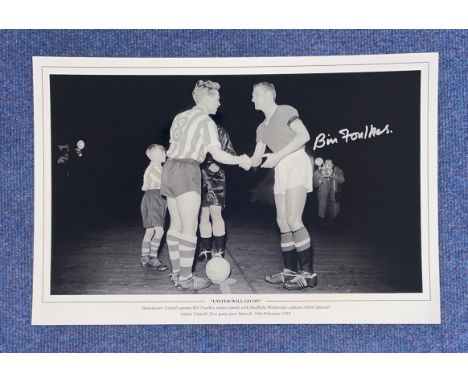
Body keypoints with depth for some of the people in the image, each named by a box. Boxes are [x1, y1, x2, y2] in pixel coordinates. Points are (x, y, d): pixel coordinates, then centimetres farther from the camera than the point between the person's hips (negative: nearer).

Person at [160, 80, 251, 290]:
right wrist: (240, 160, 0)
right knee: (190, 228, -5)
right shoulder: (206, 121, -5)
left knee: (176, 225, 12)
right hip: (187, 172, -8)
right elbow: (217, 154, -12)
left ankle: (176, 273, 16)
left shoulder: (180, 117, 17)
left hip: (170, 168, 8)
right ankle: (186, 278, -3)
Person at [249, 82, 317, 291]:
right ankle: (290, 271, 9)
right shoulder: (262, 127, 21)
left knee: (292, 219, -17)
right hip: (280, 171, 8)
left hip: (296, 163, -8)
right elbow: (257, 159, 15)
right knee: (282, 222, 3)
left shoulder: (285, 111, -1)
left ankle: (308, 273, -13)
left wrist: (278, 155, -18)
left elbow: (304, 135, -14)